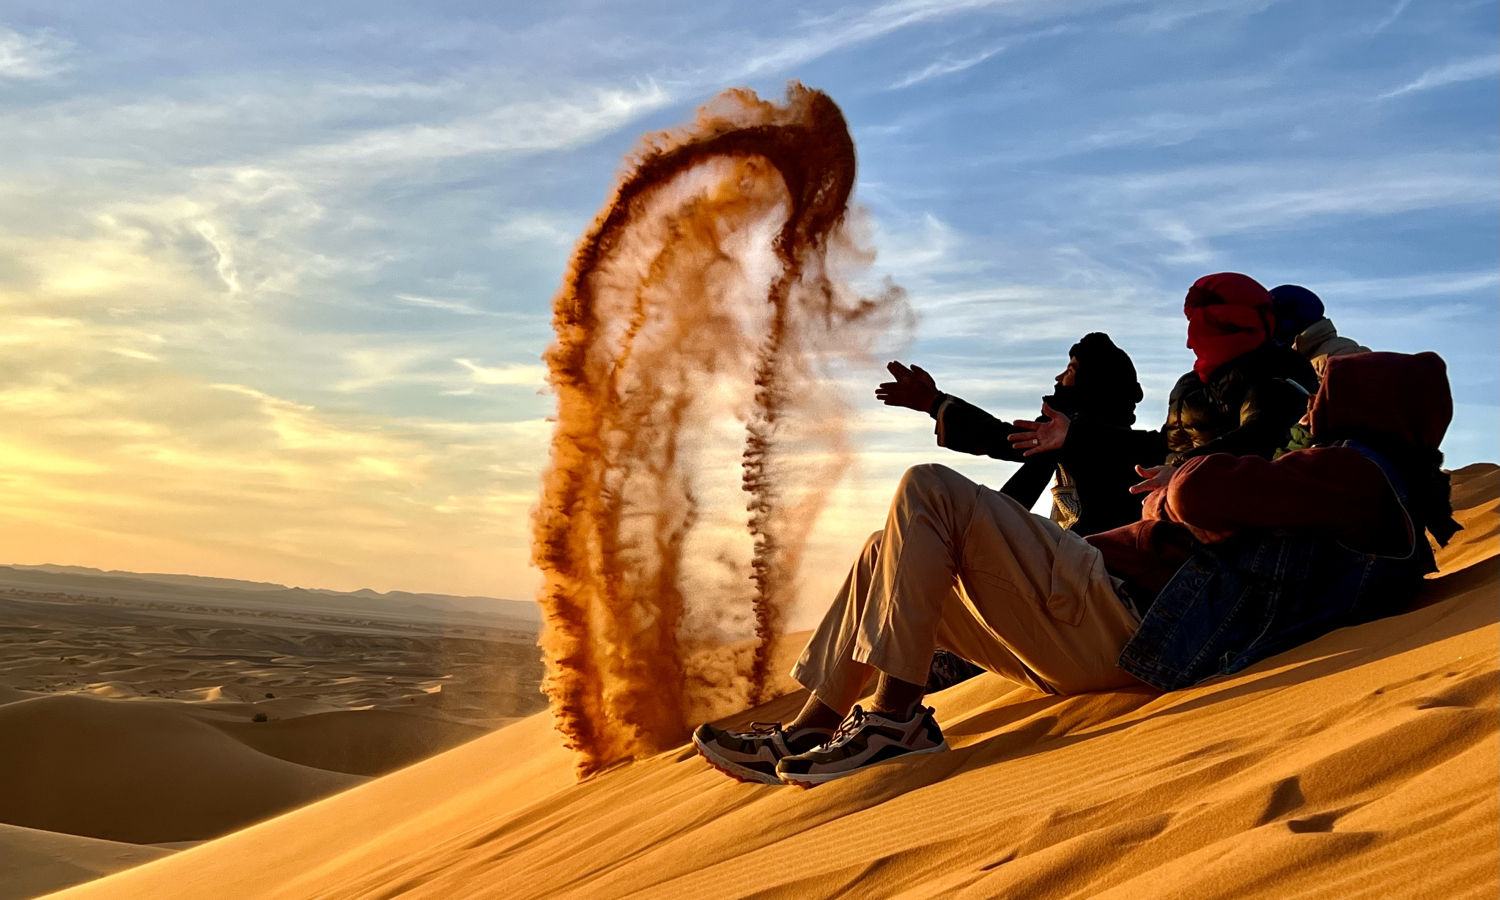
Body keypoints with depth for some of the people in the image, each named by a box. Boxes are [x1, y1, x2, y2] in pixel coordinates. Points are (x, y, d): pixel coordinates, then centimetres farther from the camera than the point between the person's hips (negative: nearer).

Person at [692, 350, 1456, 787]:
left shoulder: (1356, 474, -7)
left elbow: (1200, 494, -18)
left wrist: (1178, 487, 3)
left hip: (1121, 616, -11)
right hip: (1105, 649, 11)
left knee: (928, 492, -15)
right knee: (892, 553, 14)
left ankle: (896, 716, -15)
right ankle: (809, 731, 10)